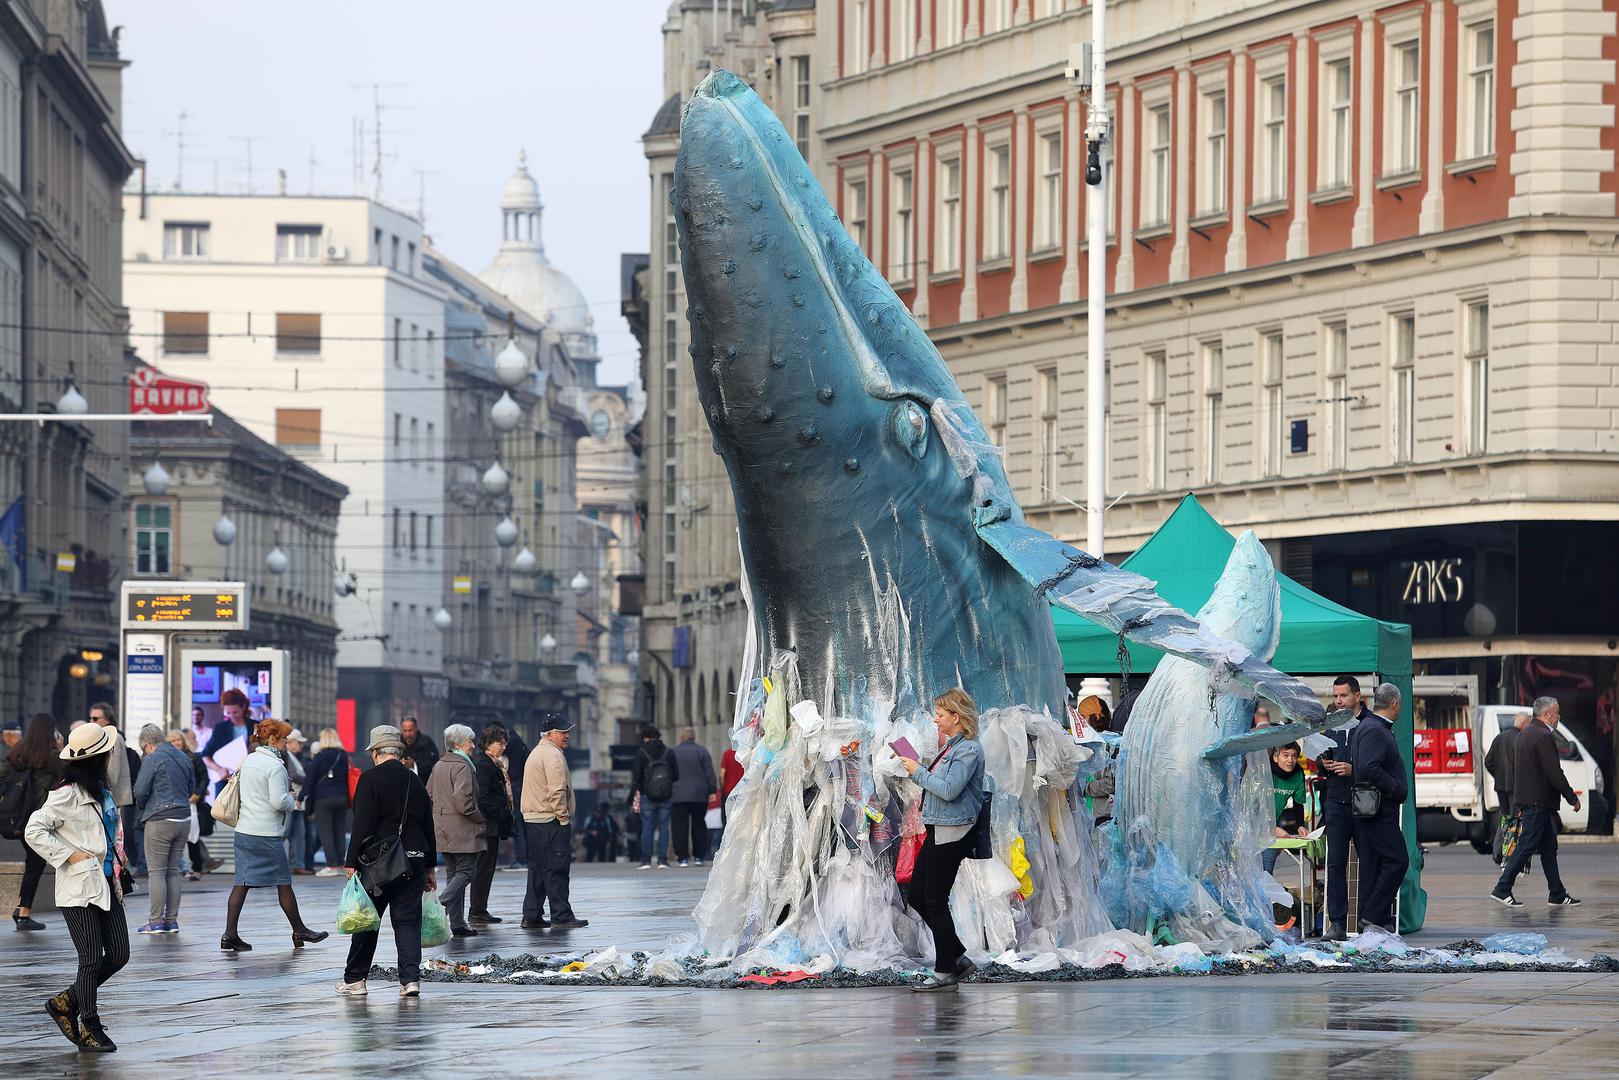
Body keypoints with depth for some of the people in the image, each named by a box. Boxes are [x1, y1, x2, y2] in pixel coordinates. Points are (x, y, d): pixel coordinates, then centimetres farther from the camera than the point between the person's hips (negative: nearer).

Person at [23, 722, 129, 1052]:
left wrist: (116, 855, 14)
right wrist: (69, 856, -15)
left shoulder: (101, 790, 13)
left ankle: (65, 1002, 21)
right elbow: (34, 831, -14)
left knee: (119, 954, 6)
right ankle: (90, 1029, 6)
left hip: (106, 885, 8)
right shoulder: (68, 793, -13)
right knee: (92, 959, -5)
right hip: (79, 888, -8)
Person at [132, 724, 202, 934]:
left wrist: (142, 808, 8)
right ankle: (172, 920, 12)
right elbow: (192, 789, 18)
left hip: (160, 821, -7)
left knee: (157, 872, -2)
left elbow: (140, 791, -11)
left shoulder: (153, 759, -10)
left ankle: (156, 921, -3)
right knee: (173, 871, 12)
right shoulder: (183, 758, 11)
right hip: (184, 819, 7)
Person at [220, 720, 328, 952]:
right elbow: (279, 801, -21)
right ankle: (299, 932, 18)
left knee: (241, 882, 4)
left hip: (244, 830, 7)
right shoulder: (275, 765, -14)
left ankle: (230, 934, -2)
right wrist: (291, 799, 2)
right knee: (284, 883, 6)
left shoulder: (249, 761, 11)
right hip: (267, 834, -7)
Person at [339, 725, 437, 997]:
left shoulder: (371, 779, -8)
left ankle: (354, 980, 15)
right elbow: (428, 826, 15)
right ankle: (411, 978, -7)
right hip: (413, 861, 4)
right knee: (408, 921, 5)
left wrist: (352, 863, -11)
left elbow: (362, 825, -14)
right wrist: (430, 867, 21)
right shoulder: (415, 781, 9)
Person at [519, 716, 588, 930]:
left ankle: (531, 916, 13)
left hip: (533, 820, 10)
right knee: (556, 869, -7)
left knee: (537, 868, 12)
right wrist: (564, 818, -15)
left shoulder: (536, 754, 21)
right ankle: (561, 916, -6)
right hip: (551, 821, -10)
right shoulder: (553, 755, -13)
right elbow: (556, 791, -20)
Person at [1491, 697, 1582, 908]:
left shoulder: (1525, 734, 15)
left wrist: (1519, 804, 24)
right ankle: (1502, 889, -4)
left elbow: (1515, 768, 20)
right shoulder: (1544, 737, -16)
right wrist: (1572, 798, -9)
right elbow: (1554, 773, -19)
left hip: (1526, 799, 10)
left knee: (1549, 848, 12)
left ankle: (1557, 895, 14)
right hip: (1538, 801, -10)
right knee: (1526, 846, -6)